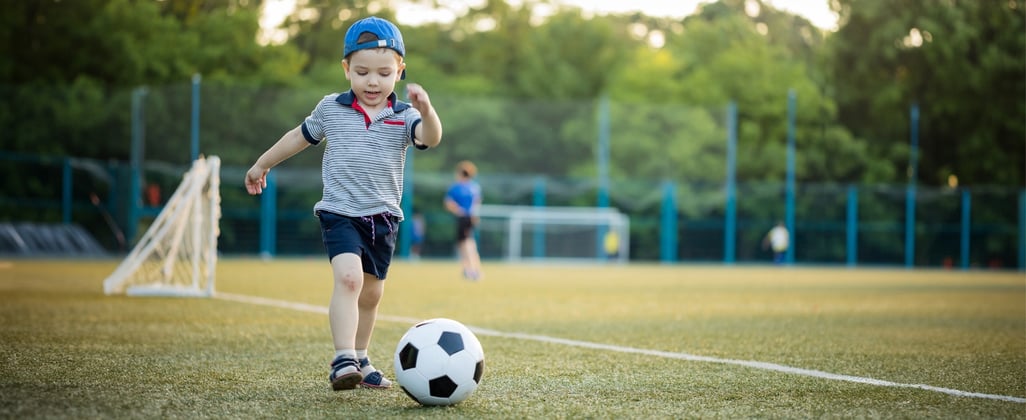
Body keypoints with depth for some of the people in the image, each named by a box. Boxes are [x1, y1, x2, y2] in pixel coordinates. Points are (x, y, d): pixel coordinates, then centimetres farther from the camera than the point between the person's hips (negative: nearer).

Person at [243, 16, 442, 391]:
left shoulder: (403, 116, -3)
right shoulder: (331, 109, 0)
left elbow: (430, 138, -23)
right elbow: (300, 136, 17)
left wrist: (426, 111, -45)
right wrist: (262, 164, 27)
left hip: (383, 218, 3)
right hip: (340, 213, -3)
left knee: (371, 292, 15)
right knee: (348, 278, -24)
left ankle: (359, 360, 33)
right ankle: (343, 360, -30)